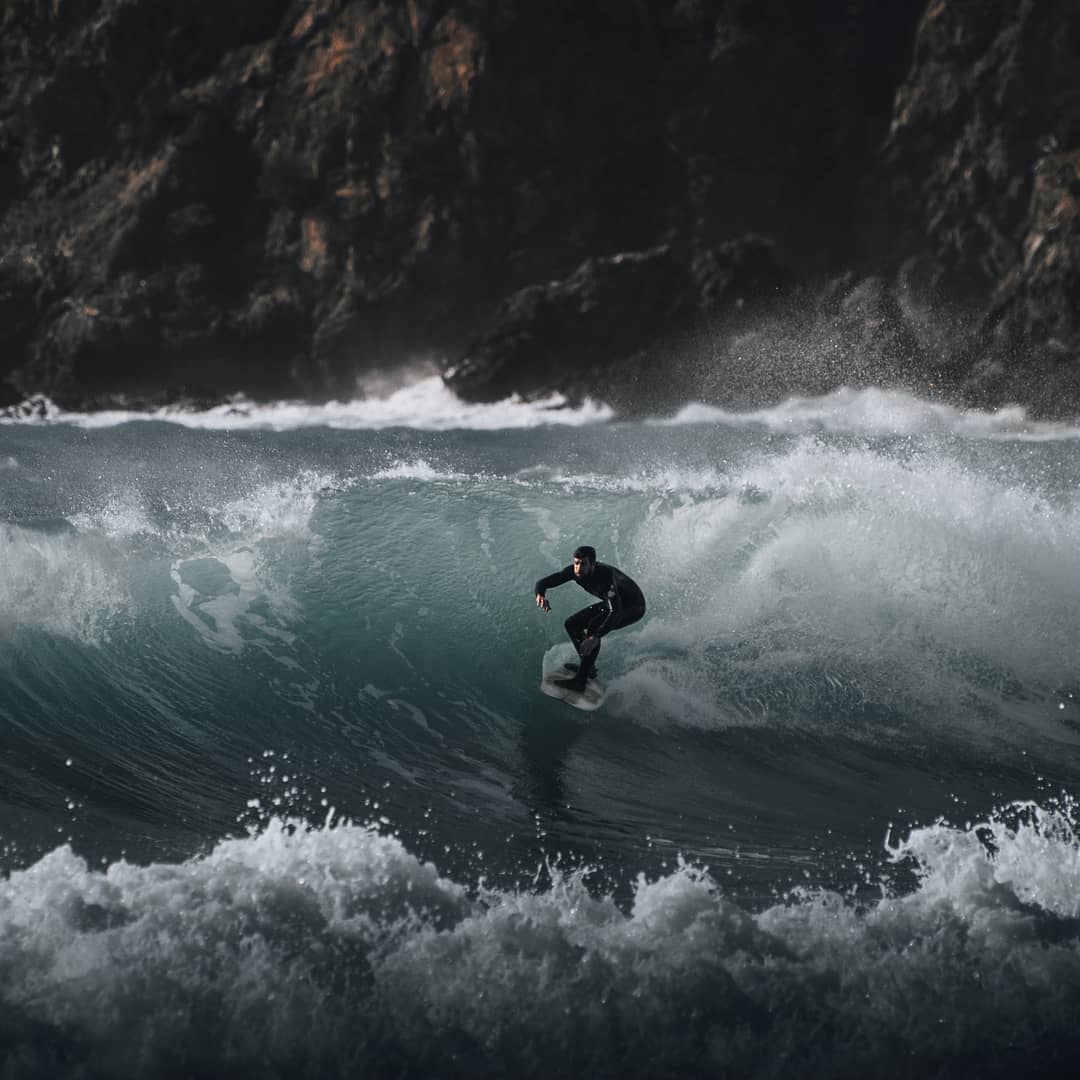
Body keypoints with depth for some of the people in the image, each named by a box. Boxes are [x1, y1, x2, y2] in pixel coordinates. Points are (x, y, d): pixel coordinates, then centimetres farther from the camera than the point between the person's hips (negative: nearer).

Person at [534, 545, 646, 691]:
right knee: (571, 624, 1)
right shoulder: (573, 571, -19)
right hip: (614, 601, 8)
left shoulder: (605, 575, -39)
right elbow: (543, 582, -15)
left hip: (634, 606, -8)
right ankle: (589, 667, 16)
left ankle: (581, 680, -24)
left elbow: (615, 612, -46)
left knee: (594, 626, -29)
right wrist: (540, 595, -41)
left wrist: (596, 637, -58)